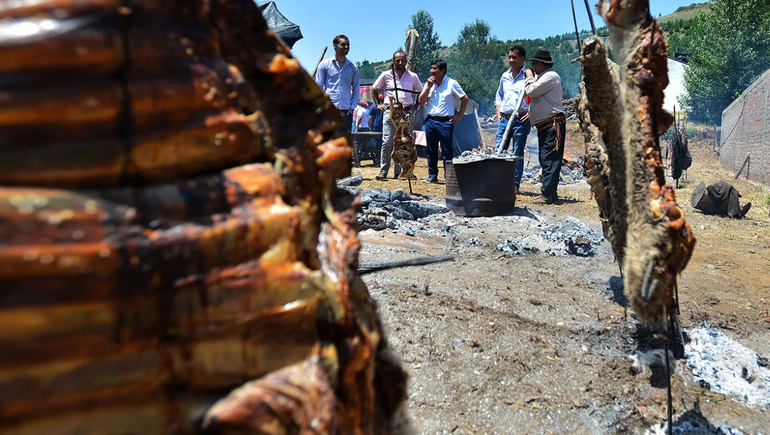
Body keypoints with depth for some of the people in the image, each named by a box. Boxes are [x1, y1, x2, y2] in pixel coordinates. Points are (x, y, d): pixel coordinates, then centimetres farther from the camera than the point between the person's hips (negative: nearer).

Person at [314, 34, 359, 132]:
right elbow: (318, 87, 5)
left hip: (346, 110, 3)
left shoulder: (353, 67, 12)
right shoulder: (325, 64, 6)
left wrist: (352, 107, 3)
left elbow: (356, 89, 15)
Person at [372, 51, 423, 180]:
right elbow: (374, 89, 19)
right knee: (387, 141, -9)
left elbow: (421, 92, 25)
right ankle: (383, 171, -4)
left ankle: (398, 172, 7)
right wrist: (378, 104, 10)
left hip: (406, 112, 1)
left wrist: (415, 105, 13)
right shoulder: (386, 75, 8)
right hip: (390, 111, -1)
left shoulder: (413, 76, 11)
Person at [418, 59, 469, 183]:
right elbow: (421, 101, 3)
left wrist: (459, 116, -1)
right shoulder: (429, 83, 10)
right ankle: (432, 176, 18)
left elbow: (465, 99, 2)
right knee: (431, 151, 9)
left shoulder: (452, 83, -2)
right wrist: (428, 86, -6)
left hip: (445, 122, -4)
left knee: (447, 151, -3)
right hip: (430, 121, 4)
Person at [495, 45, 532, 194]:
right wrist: (498, 113, 15)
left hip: (521, 120, -5)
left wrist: (531, 113, -11)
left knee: (518, 154, 0)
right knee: (499, 151, 2)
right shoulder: (505, 76, 16)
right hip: (504, 119, 5)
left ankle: (515, 185, 7)